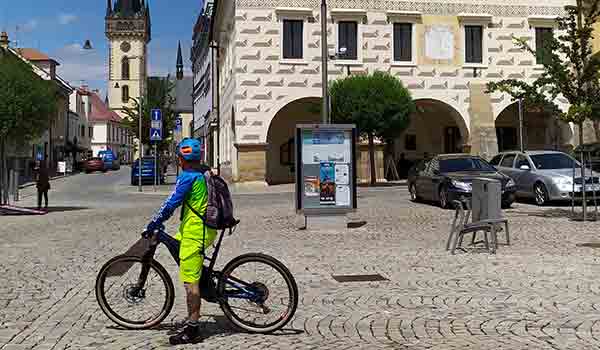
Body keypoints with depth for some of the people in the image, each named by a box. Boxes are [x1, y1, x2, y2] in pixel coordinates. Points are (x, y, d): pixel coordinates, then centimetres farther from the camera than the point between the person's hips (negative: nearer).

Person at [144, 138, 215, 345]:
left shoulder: (188, 176, -13)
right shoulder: (205, 173, 12)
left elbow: (171, 204, -14)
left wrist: (152, 225, -4)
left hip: (194, 232, -9)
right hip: (208, 228, 9)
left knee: (190, 280, -5)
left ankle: (192, 329, 0)